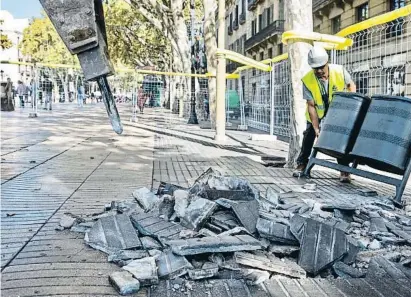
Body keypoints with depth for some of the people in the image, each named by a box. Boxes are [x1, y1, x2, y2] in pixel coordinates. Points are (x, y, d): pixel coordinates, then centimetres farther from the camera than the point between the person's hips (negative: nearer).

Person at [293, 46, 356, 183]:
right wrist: (316, 128, -27)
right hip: (317, 113, 0)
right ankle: (302, 164, 21)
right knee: (309, 135, 5)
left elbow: (351, 85, -5)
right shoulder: (307, 80, -28)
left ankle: (344, 170, 0)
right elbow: (311, 106, -24)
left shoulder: (339, 71, -27)